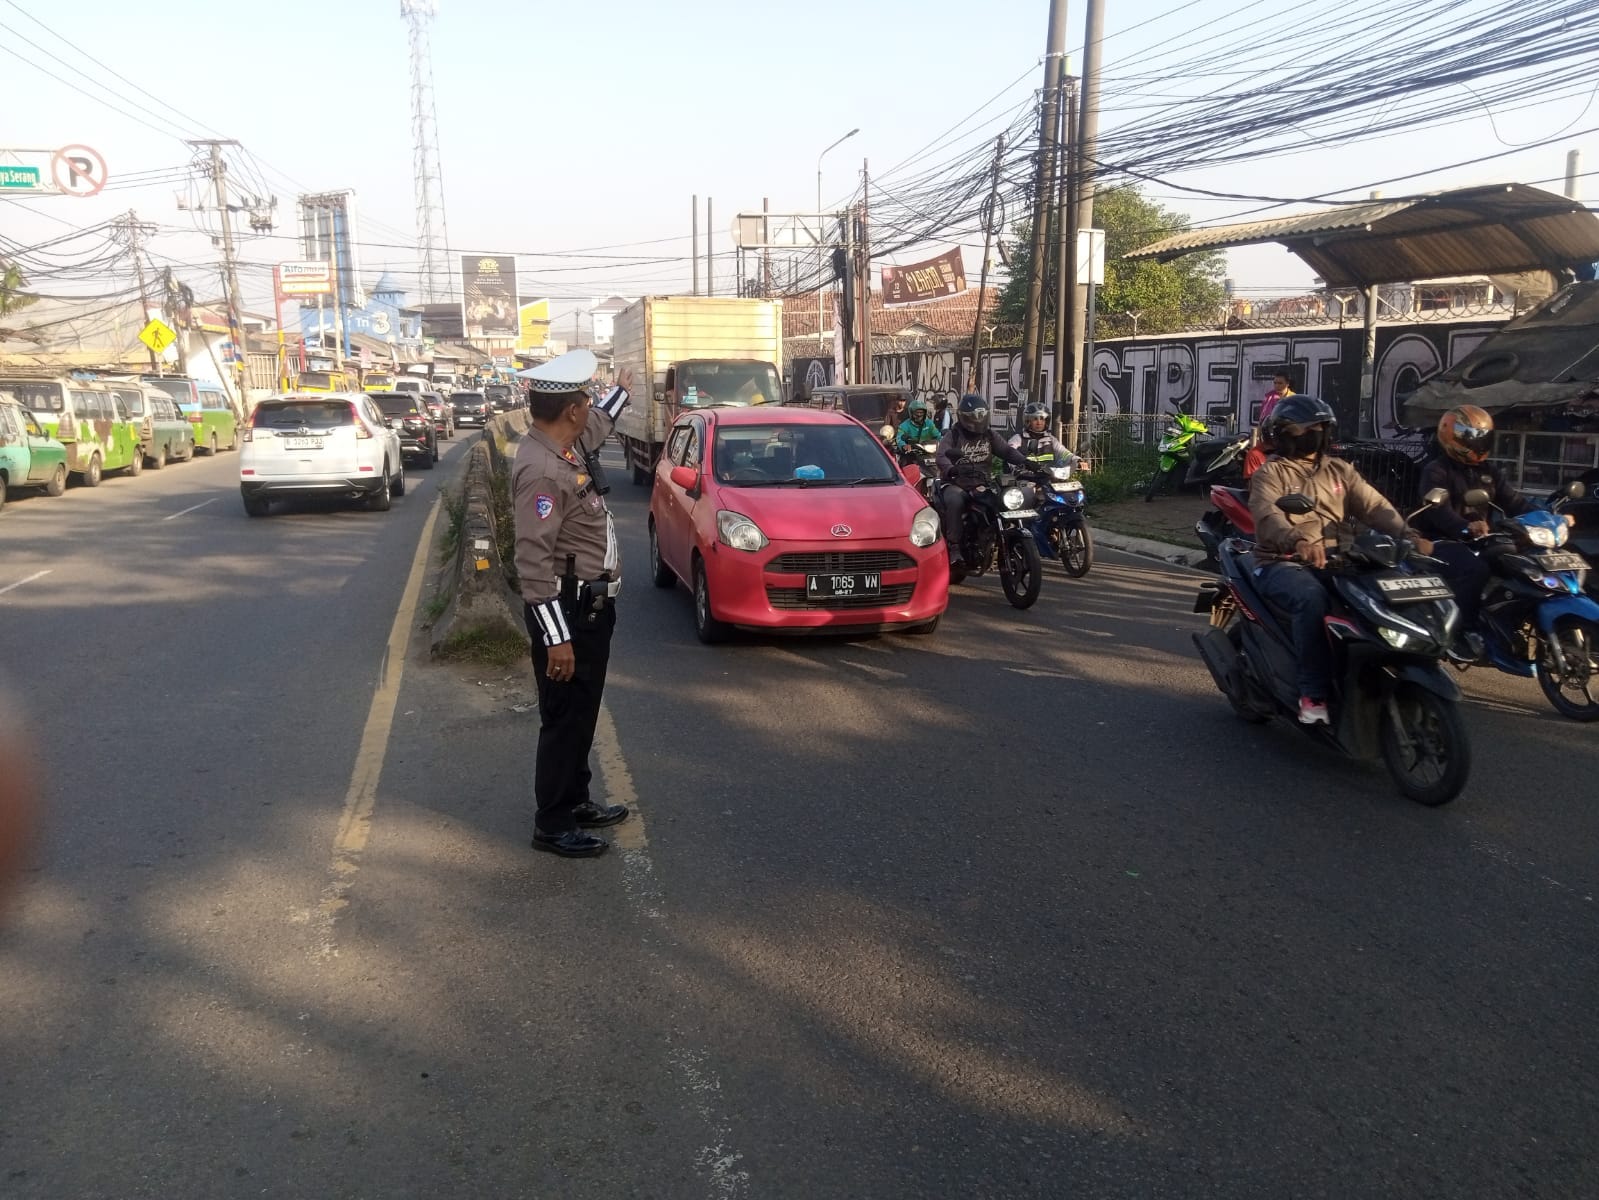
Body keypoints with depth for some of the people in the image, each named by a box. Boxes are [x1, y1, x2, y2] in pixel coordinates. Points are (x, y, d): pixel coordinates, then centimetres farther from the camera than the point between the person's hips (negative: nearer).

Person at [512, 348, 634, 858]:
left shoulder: (570, 446, 6)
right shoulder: (542, 470, -24)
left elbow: (597, 426, 34)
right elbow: (534, 561, -27)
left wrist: (621, 390, 49)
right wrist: (556, 637, -27)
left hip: (591, 604, 10)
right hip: (567, 610, -10)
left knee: (583, 713, 20)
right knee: (565, 717, 0)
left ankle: (576, 801, 34)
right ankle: (552, 825, 13)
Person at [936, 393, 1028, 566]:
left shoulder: (989, 435, 15)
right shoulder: (952, 436, 1)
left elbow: (1007, 450, 5)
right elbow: (942, 456, -17)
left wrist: (1023, 461, -16)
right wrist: (949, 469, -40)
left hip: (981, 485, 4)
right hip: (956, 484, -4)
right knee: (955, 501, -37)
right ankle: (954, 547, -32)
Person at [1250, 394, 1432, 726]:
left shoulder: (1339, 470, 18)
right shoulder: (1270, 473, -1)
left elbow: (1374, 506, 4)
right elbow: (1266, 516, -21)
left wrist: (1407, 534, -15)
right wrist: (1298, 541, -41)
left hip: (1336, 561, 6)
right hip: (1283, 563, -6)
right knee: (1312, 598, -36)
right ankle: (1313, 692, -31)